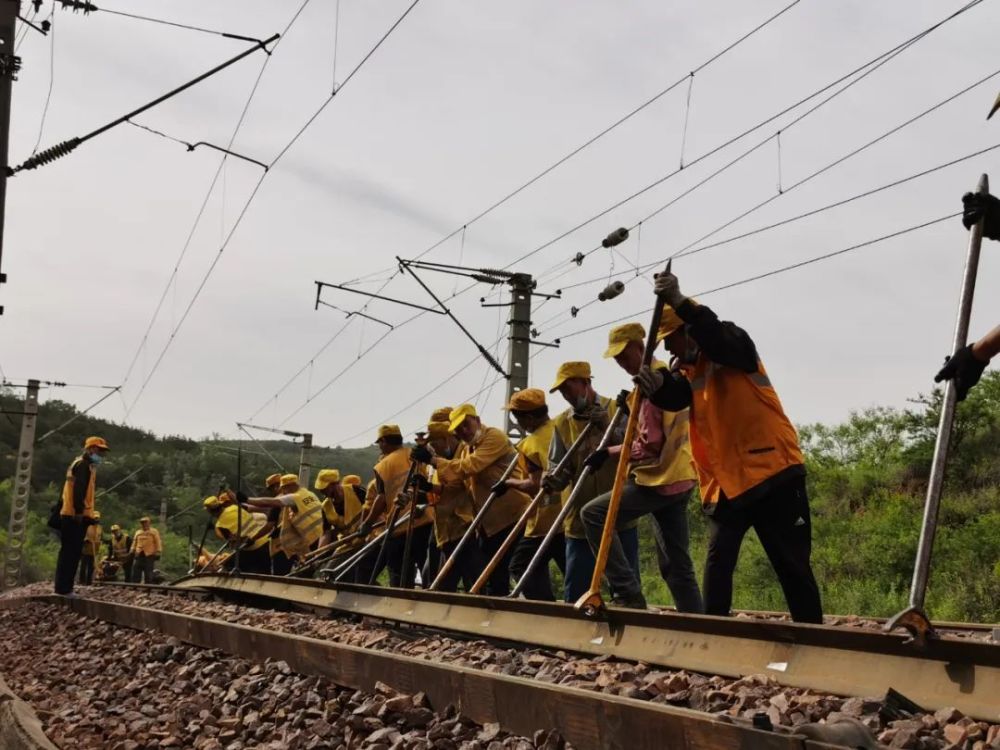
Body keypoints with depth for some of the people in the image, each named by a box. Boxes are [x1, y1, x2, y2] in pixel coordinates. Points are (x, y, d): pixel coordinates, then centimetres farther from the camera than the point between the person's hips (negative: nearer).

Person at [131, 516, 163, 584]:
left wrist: (157, 553, -9)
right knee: (136, 573, 3)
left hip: (149, 556, -5)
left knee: (148, 575, -1)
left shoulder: (154, 532, 2)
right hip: (139, 556, 5)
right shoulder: (137, 533, 17)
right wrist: (132, 552, 14)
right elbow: (134, 544, 22)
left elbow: (158, 543, -2)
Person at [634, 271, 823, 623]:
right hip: (725, 483, 6)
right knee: (718, 561, 2)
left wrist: (680, 301, -39)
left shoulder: (734, 348, -5)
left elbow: (717, 336, -29)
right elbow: (674, 399, -8)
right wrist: (656, 387, -30)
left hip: (773, 472, -6)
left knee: (792, 564, 1)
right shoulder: (687, 370, 13)